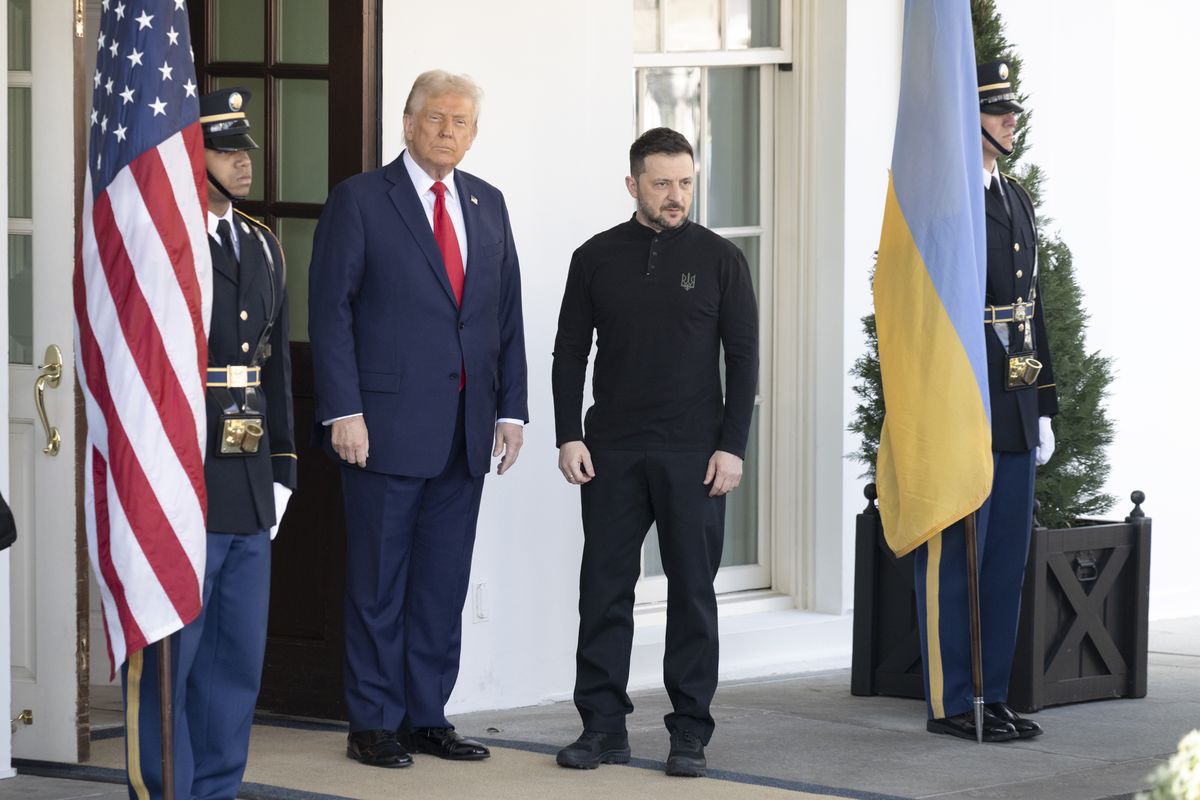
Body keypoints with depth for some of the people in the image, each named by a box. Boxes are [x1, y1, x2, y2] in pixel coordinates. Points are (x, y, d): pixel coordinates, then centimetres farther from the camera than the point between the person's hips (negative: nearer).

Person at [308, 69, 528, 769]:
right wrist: (343, 411, -13)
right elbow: (331, 310, -6)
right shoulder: (360, 200, -3)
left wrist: (512, 408, 7)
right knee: (380, 581, 1)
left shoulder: (488, 205, 13)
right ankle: (374, 723, 8)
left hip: (466, 432, 5)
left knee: (445, 583, 8)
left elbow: (507, 313, 15)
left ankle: (427, 716, 17)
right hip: (386, 424, -5)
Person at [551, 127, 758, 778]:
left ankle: (689, 731, 8)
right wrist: (568, 437, -2)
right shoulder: (597, 258, 6)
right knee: (604, 588, 2)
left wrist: (731, 446, -6)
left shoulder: (718, 258, 2)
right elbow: (570, 352, 8)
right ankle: (603, 725, 9)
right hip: (611, 452, 1)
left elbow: (742, 357, 2)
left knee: (693, 590, 2)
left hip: (693, 454, -1)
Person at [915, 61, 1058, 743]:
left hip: (1014, 414, 8)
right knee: (955, 560, -2)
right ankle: (952, 704, 4)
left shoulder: (1017, 200, 17)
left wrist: (1044, 408, 18)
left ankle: (995, 697, 17)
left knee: (1007, 560, 10)